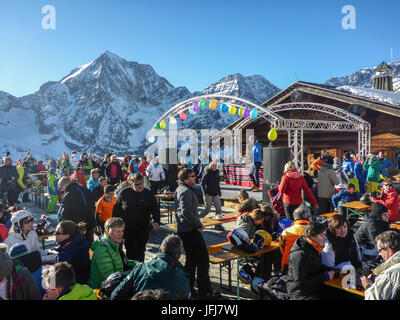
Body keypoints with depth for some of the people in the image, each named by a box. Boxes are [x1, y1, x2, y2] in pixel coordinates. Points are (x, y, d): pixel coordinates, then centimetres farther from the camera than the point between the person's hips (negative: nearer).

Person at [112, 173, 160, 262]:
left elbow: (155, 209, -2)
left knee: (141, 251, 14)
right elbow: (116, 209, 4)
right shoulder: (124, 193, -5)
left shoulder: (148, 194, -2)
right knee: (131, 252, -2)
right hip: (128, 229, -2)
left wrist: (156, 222, -17)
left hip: (143, 229, 2)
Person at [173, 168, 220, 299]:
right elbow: (186, 212, -26)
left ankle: (188, 289, 23)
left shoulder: (179, 190, 15)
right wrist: (199, 225, -17)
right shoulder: (186, 191, -17)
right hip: (191, 230, -10)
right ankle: (205, 291, 4)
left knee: (191, 259, 17)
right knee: (203, 259, -3)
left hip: (182, 229, 10)